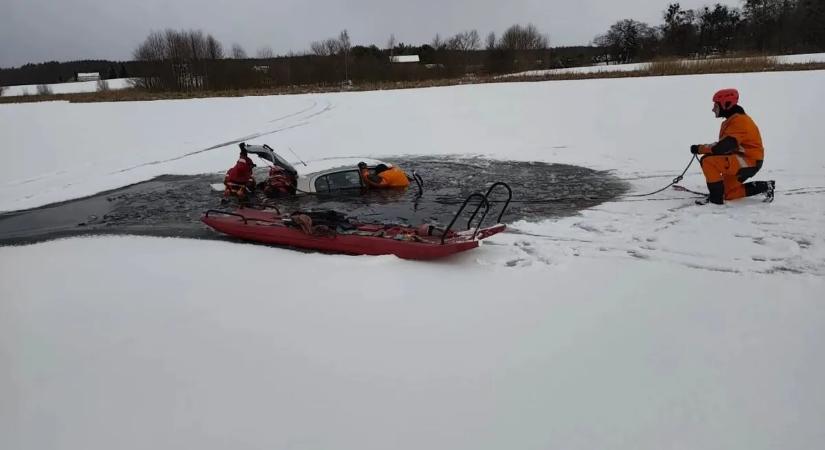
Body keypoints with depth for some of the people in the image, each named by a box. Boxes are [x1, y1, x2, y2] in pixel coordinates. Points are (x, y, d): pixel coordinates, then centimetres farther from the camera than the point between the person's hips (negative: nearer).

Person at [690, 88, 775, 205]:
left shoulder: (739, 121, -19)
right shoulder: (733, 120, 14)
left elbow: (722, 147, -27)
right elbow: (723, 145, 11)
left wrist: (700, 148, -18)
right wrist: (703, 148, -4)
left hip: (749, 161, -10)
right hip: (740, 160, 10)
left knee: (708, 161, -25)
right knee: (728, 194, 15)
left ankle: (716, 197, -18)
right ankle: (763, 187, 22)